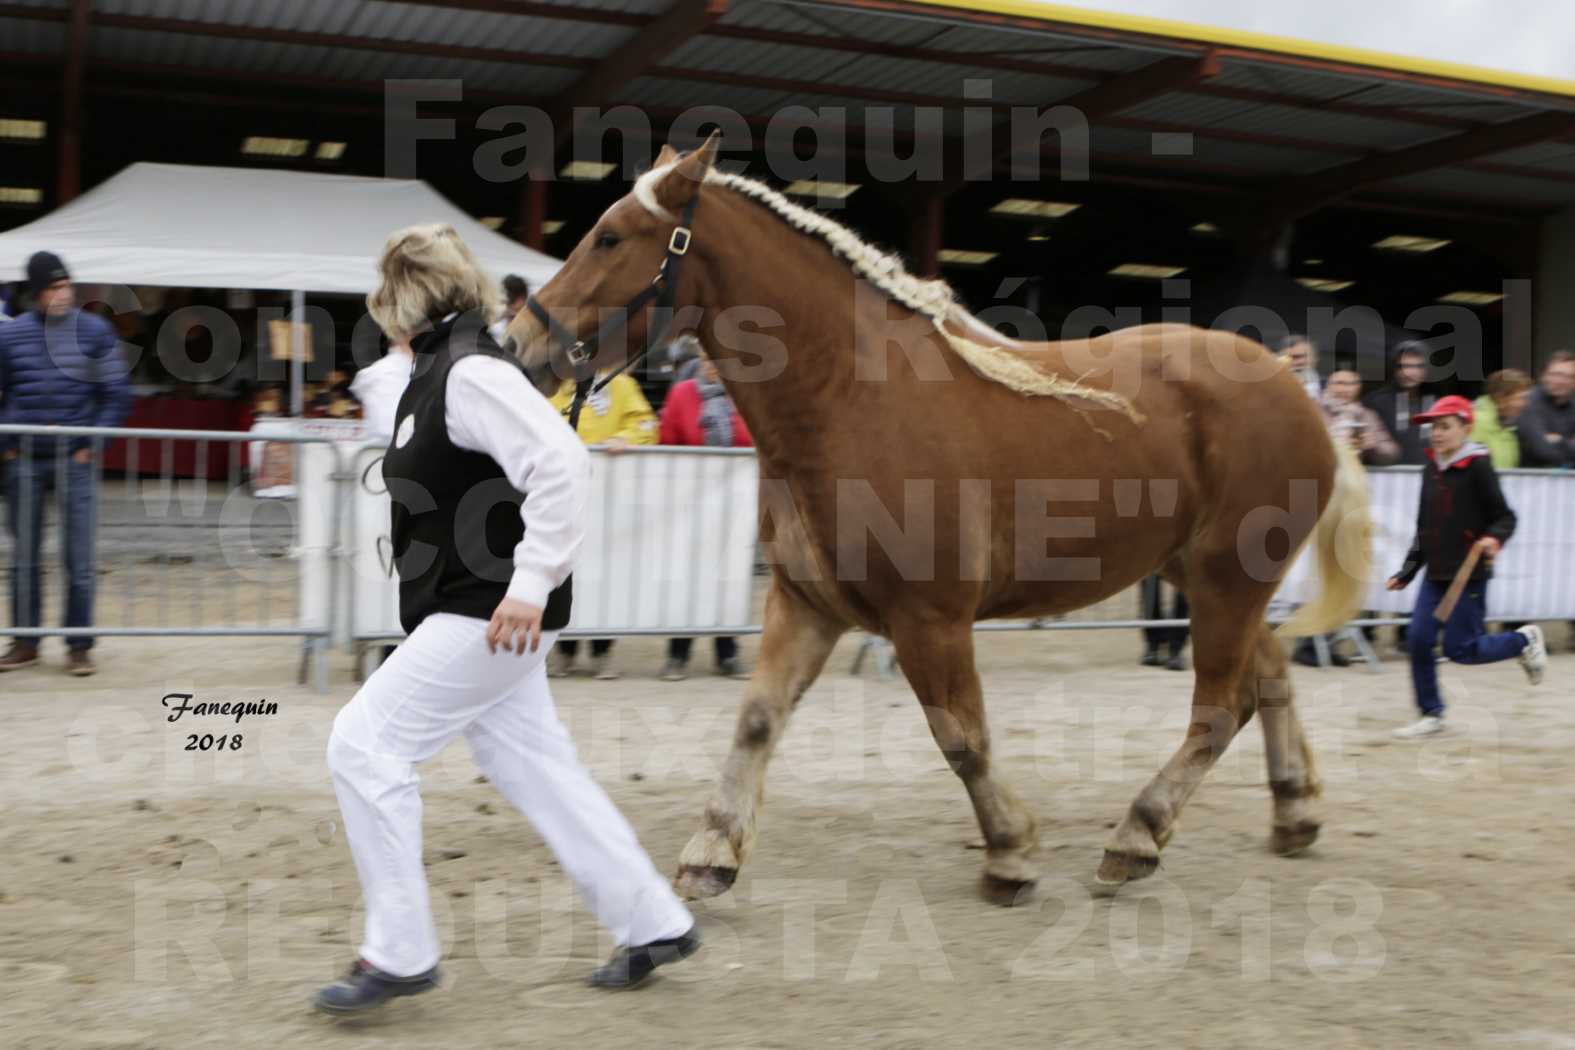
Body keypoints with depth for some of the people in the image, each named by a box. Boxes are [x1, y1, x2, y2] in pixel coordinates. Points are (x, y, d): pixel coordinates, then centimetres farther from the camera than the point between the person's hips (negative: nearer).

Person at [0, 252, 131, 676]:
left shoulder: (96, 332, 0)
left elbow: (117, 394, 2)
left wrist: (92, 445, -5)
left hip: (75, 460, -2)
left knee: (79, 559, -1)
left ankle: (79, 645, 8)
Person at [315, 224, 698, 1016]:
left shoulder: (471, 372, -16)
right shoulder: (436, 374, 15)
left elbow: (561, 464, -26)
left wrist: (532, 582, -27)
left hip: (491, 615, -10)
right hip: (468, 613, 10)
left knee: (363, 743, -7)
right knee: (533, 768, 12)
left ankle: (399, 952, 3)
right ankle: (652, 923, 22)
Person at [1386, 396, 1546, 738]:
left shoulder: (1478, 466, -9)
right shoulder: (1431, 469, 10)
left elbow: (1505, 517, -7)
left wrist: (1494, 539, -29)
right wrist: (1406, 572, 18)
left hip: (1469, 573, -6)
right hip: (1435, 573, 6)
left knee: (1459, 649, -4)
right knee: (1419, 640, -2)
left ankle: (1525, 640, 21)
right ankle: (1432, 714, 10)